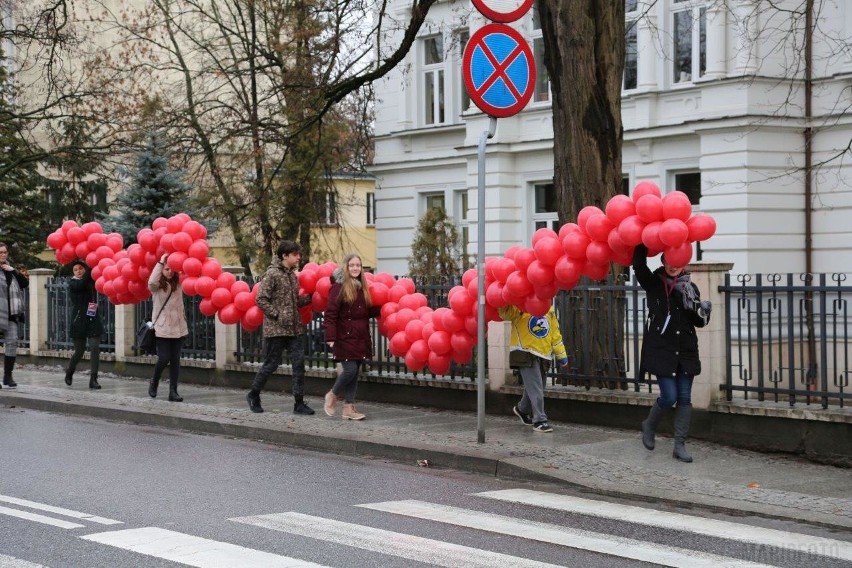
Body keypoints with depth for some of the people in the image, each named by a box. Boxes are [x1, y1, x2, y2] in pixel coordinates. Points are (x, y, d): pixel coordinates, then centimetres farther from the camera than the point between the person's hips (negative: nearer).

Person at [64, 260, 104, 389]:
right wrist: (90, 270, -28)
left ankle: (93, 379, -10)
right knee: (79, 351, 5)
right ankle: (69, 372, 33)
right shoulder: (73, 283, -1)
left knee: (95, 348, -11)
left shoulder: (91, 282, 8)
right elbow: (82, 284, -22)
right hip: (79, 321, -2)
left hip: (93, 321, 2)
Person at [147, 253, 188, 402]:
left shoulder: (178, 283, 8)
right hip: (162, 328, -4)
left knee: (175, 359, 3)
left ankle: (173, 392, 5)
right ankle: (154, 383, 20)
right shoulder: (157, 285, -5)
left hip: (178, 327, 4)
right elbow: (151, 282, -26)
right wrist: (160, 262, -21)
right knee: (164, 359, -8)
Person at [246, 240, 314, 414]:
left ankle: (299, 403, 3)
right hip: (276, 329, -7)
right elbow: (261, 300, -14)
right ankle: (253, 395, 22)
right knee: (271, 364, 1)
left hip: (295, 328, 7)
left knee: (299, 364, 0)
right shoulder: (272, 274, -10)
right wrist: (278, 315, -17)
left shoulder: (293, 275, 14)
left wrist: (310, 297, 6)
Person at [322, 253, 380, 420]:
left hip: (360, 338, 7)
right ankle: (332, 395, 14)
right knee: (350, 369, -12)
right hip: (344, 337, -7)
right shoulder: (339, 287, -8)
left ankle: (349, 408, 12)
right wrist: (330, 337, -19)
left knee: (355, 372, 6)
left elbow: (368, 312, 17)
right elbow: (331, 314, -12)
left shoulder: (362, 287, 13)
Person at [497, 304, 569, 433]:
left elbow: (555, 332, 19)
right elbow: (505, 313, -24)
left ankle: (522, 409, 40)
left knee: (534, 387, 15)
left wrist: (561, 355, 19)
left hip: (543, 355, 6)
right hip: (525, 354, -6)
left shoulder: (549, 309, 14)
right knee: (535, 388, -10)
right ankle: (539, 421, -6)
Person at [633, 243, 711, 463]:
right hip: (661, 349, -3)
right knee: (669, 397, -7)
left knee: (684, 398, 2)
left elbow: (699, 322, 9)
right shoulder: (653, 283, -1)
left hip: (685, 350, 4)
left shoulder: (689, 287, 8)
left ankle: (680, 446, 6)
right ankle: (649, 425, 22)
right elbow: (639, 264, -18)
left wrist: (703, 312, -12)